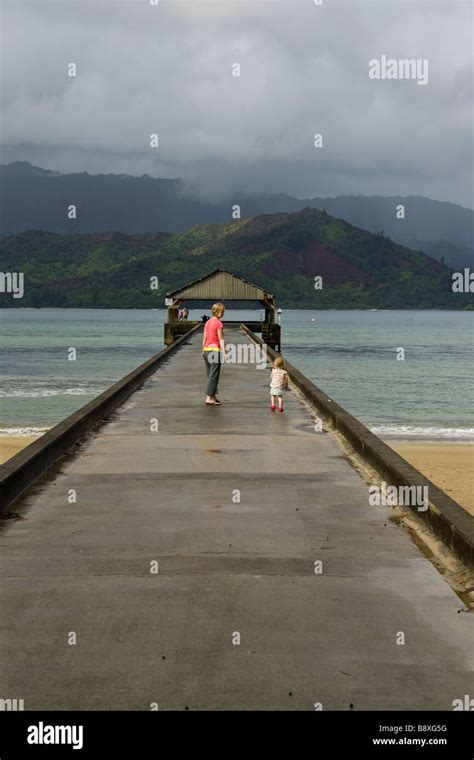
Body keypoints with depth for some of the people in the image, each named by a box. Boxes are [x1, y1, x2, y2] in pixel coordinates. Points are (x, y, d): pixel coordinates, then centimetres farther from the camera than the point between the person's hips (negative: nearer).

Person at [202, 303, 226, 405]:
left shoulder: (207, 322, 10)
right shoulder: (219, 324, -12)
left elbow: (204, 337, 14)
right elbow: (221, 339, -14)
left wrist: (203, 350, 20)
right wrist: (224, 353, -15)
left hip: (207, 350, 8)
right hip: (215, 350, -8)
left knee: (210, 375, 14)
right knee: (214, 376, -5)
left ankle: (213, 397, 19)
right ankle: (209, 398, -9)